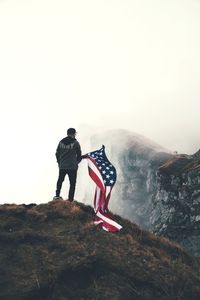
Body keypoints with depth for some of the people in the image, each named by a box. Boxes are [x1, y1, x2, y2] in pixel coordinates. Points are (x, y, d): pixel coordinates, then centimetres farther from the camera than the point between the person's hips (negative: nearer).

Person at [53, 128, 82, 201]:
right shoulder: (75, 143, -6)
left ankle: (57, 195, 20)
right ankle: (70, 199, 1)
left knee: (60, 180, 23)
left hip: (62, 166, 4)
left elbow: (57, 154, 10)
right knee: (72, 183, 4)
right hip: (72, 167, -4)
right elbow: (79, 155, 0)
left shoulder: (61, 142, 4)